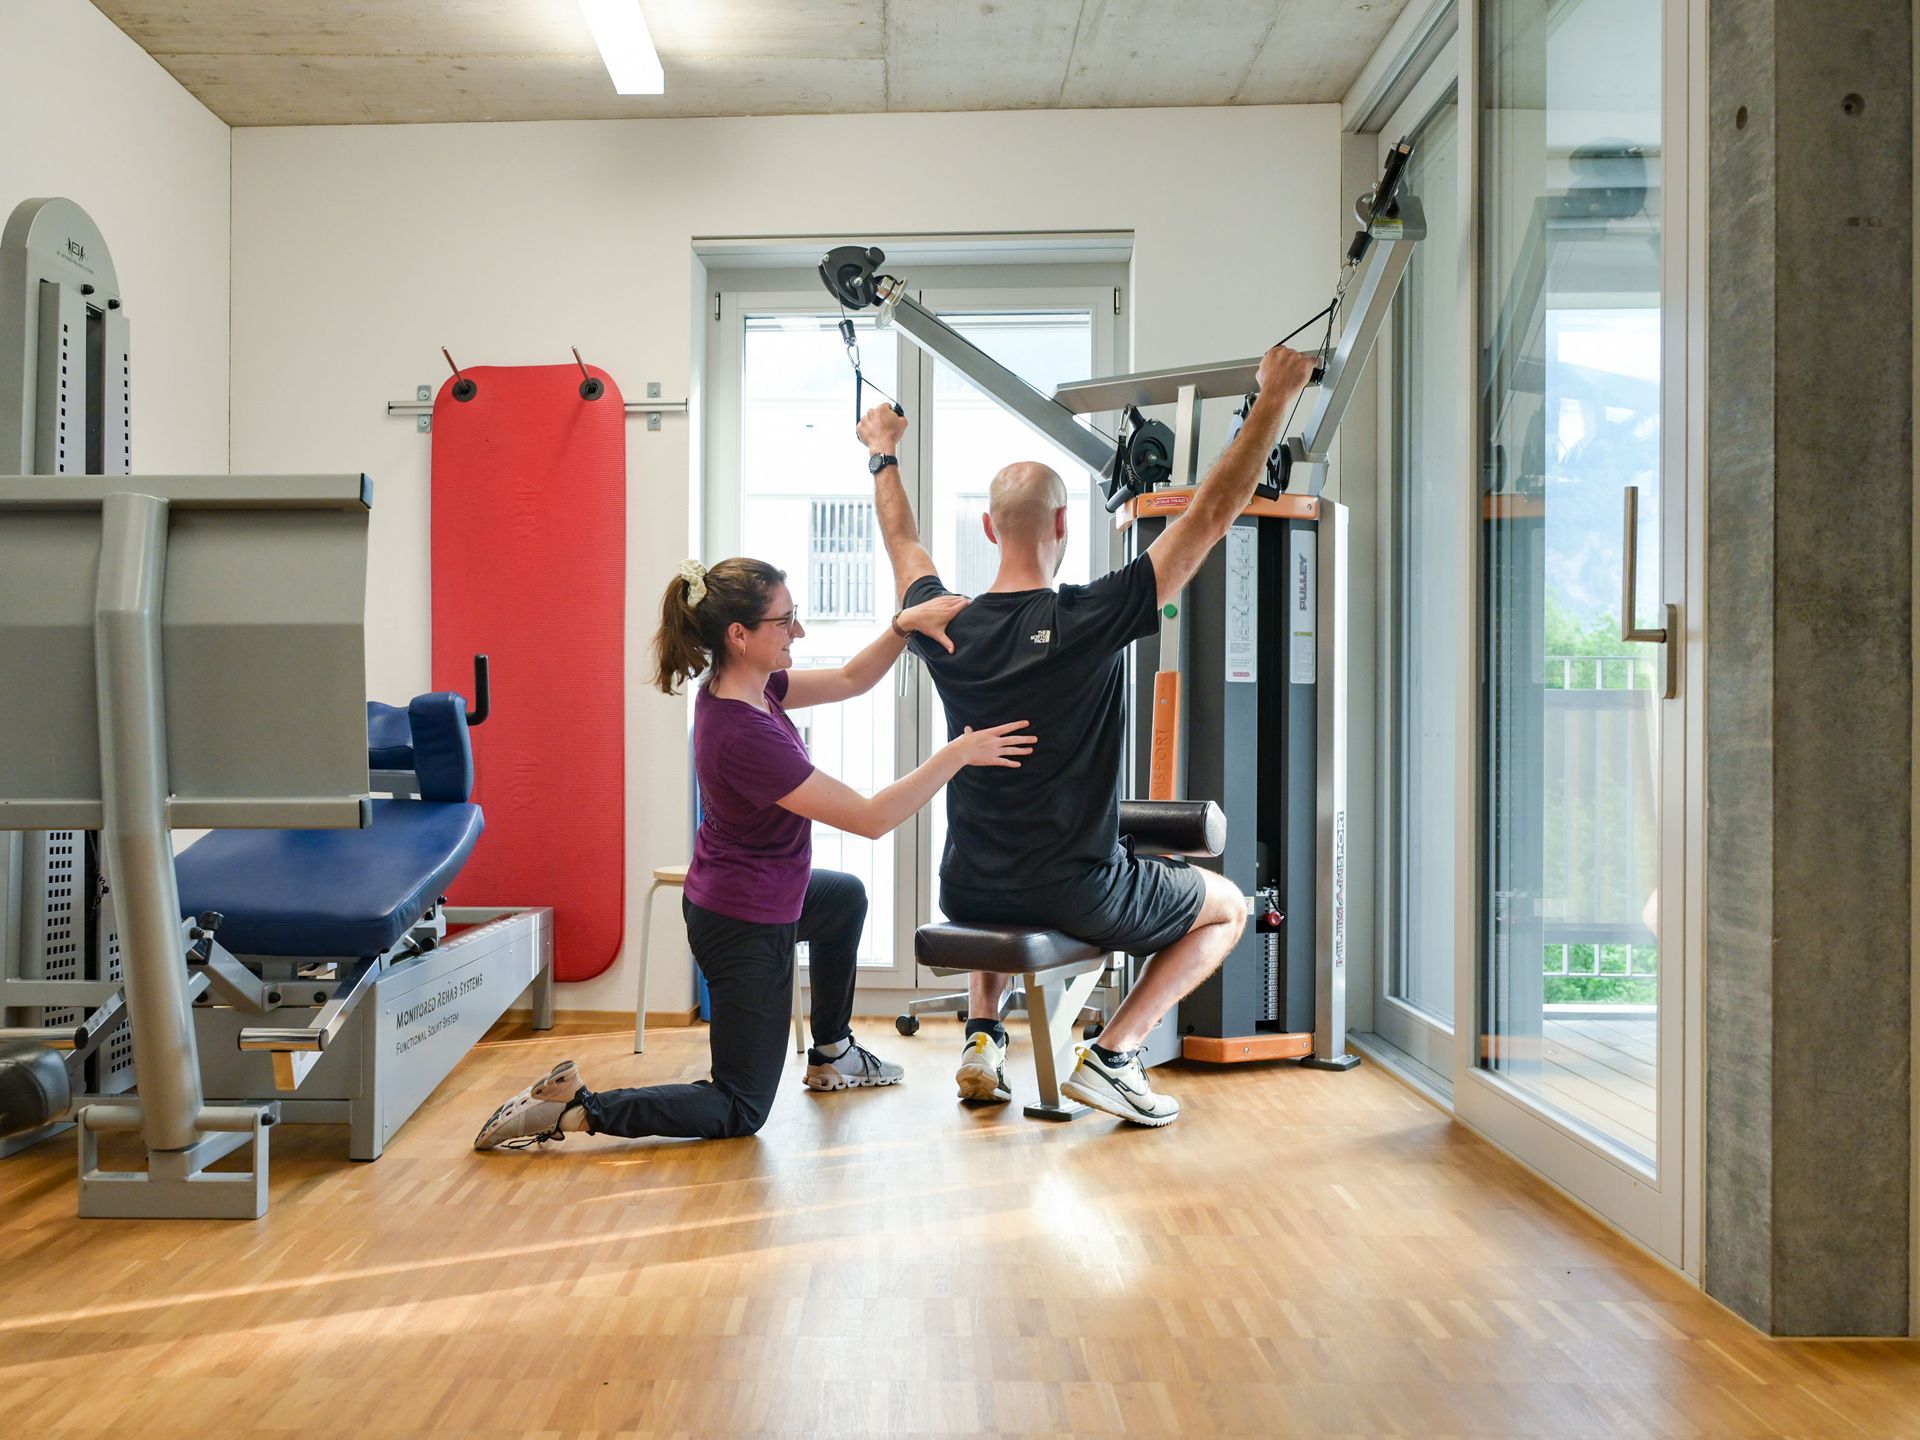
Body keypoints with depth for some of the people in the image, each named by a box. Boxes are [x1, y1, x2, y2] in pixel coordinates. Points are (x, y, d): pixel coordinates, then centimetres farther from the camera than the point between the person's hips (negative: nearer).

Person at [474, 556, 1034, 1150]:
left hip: (728, 896, 10)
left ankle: (831, 1055, 46)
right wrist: (957, 753, -26)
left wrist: (904, 625, -13)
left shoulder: (739, 687, -7)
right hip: (746, 928, -10)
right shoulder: (744, 734, -33)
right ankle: (575, 1108, 0)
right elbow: (872, 818, -30)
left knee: (847, 897, 36)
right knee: (739, 1112, 6)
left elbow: (850, 681, 3)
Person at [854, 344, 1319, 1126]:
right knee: (1228, 907, 20)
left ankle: (982, 1035, 20)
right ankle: (1112, 1054, 4)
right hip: (1072, 894, -5)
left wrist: (884, 454, 33)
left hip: (967, 890, 5)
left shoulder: (945, 626, -5)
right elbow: (1213, 513, -15)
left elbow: (905, 543, 17)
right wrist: (1276, 395, -7)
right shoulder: (1093, 618, -19)